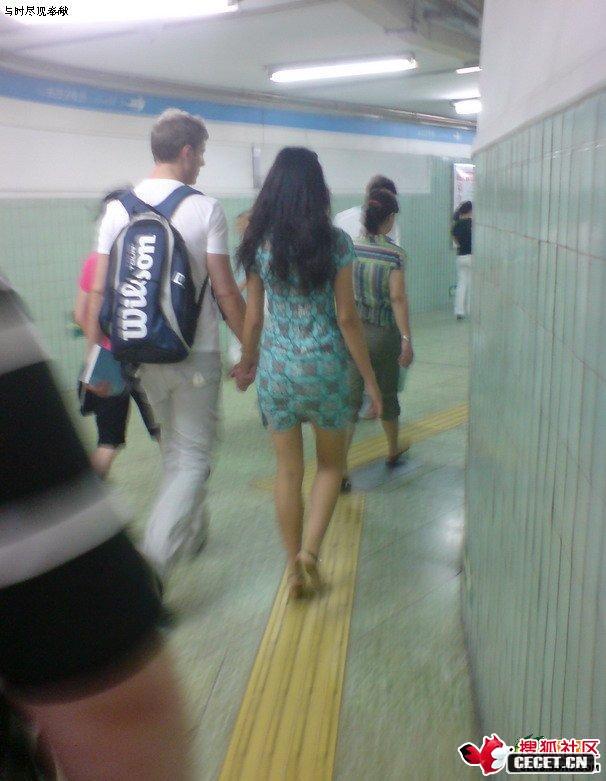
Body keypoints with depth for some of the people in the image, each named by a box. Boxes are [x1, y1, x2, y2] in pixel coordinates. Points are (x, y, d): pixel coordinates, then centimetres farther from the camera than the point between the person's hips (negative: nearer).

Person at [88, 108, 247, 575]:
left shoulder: (118, 208, 1)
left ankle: (193, 532, 40)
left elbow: (98, 292, 0)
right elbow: (226, 292, -11)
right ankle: (153, 562, -8)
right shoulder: (205, 209, -10)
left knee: (174, 448, 23)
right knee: (193, 456, 5)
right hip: (196, 354, -5)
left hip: (143, 353, 5)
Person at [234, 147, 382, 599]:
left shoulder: (259, 243, -1)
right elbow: (347, 317, -8)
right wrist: (370, 377, 0)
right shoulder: (334, 242, -9)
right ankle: (310, 549, 2)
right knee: (331, 465, 18)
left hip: (276, 367, 2)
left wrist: (247, 362, 18)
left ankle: (296, 569, 23)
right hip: (324, 366, -2)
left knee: (288, 470, 14)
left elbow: (252, 316, 3)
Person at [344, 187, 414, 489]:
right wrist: (406, 339, -12)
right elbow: (397, 297, -16)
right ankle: (393, 450, 40)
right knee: (387, 393, 18)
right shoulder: (394, 253, -12)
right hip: (384, 333, -2)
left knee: (350, 398, 4)